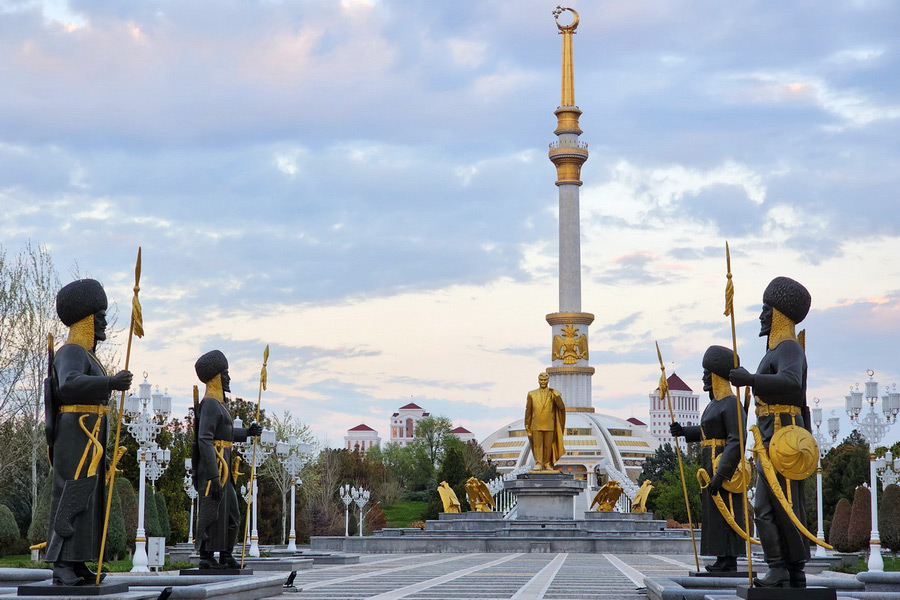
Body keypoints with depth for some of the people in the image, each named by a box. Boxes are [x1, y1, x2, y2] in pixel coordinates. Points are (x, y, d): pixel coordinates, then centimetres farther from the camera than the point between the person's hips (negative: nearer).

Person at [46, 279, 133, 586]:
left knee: (87, 500, 8)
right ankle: (62, 566, -15)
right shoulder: (71, 353, -11)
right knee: (72, 499, -13)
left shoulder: (85, 355, 21)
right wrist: (110, 383, -43)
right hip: (77, 438, -10)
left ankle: (76, 565, 10)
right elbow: (68, 385, -32)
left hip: (89, 442, 10)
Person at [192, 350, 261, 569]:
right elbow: (204, 440, -23)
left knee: (232, 515, 15)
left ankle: (226, 555, 22)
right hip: (213, 469, -11)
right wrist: (213, 477, -26)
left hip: (224, 471, 11)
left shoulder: (218, 404, 19)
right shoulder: (210, 405, -14)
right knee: (212, 514, -8)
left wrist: (248, 432, 16)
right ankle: (207, 557, -5)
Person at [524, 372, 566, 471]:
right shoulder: (532, 394, 4)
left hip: (549, 425, 0)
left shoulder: (553, 394, 1)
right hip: (536, 425, 0)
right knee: (537, 444, -5)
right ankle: (538, 464, -6)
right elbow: (528, 411, 7)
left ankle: (547, 464, 12)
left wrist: (556, 396, -24)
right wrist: (527, 425, 5)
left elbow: (561, 407, -10)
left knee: (548, 445, 3)